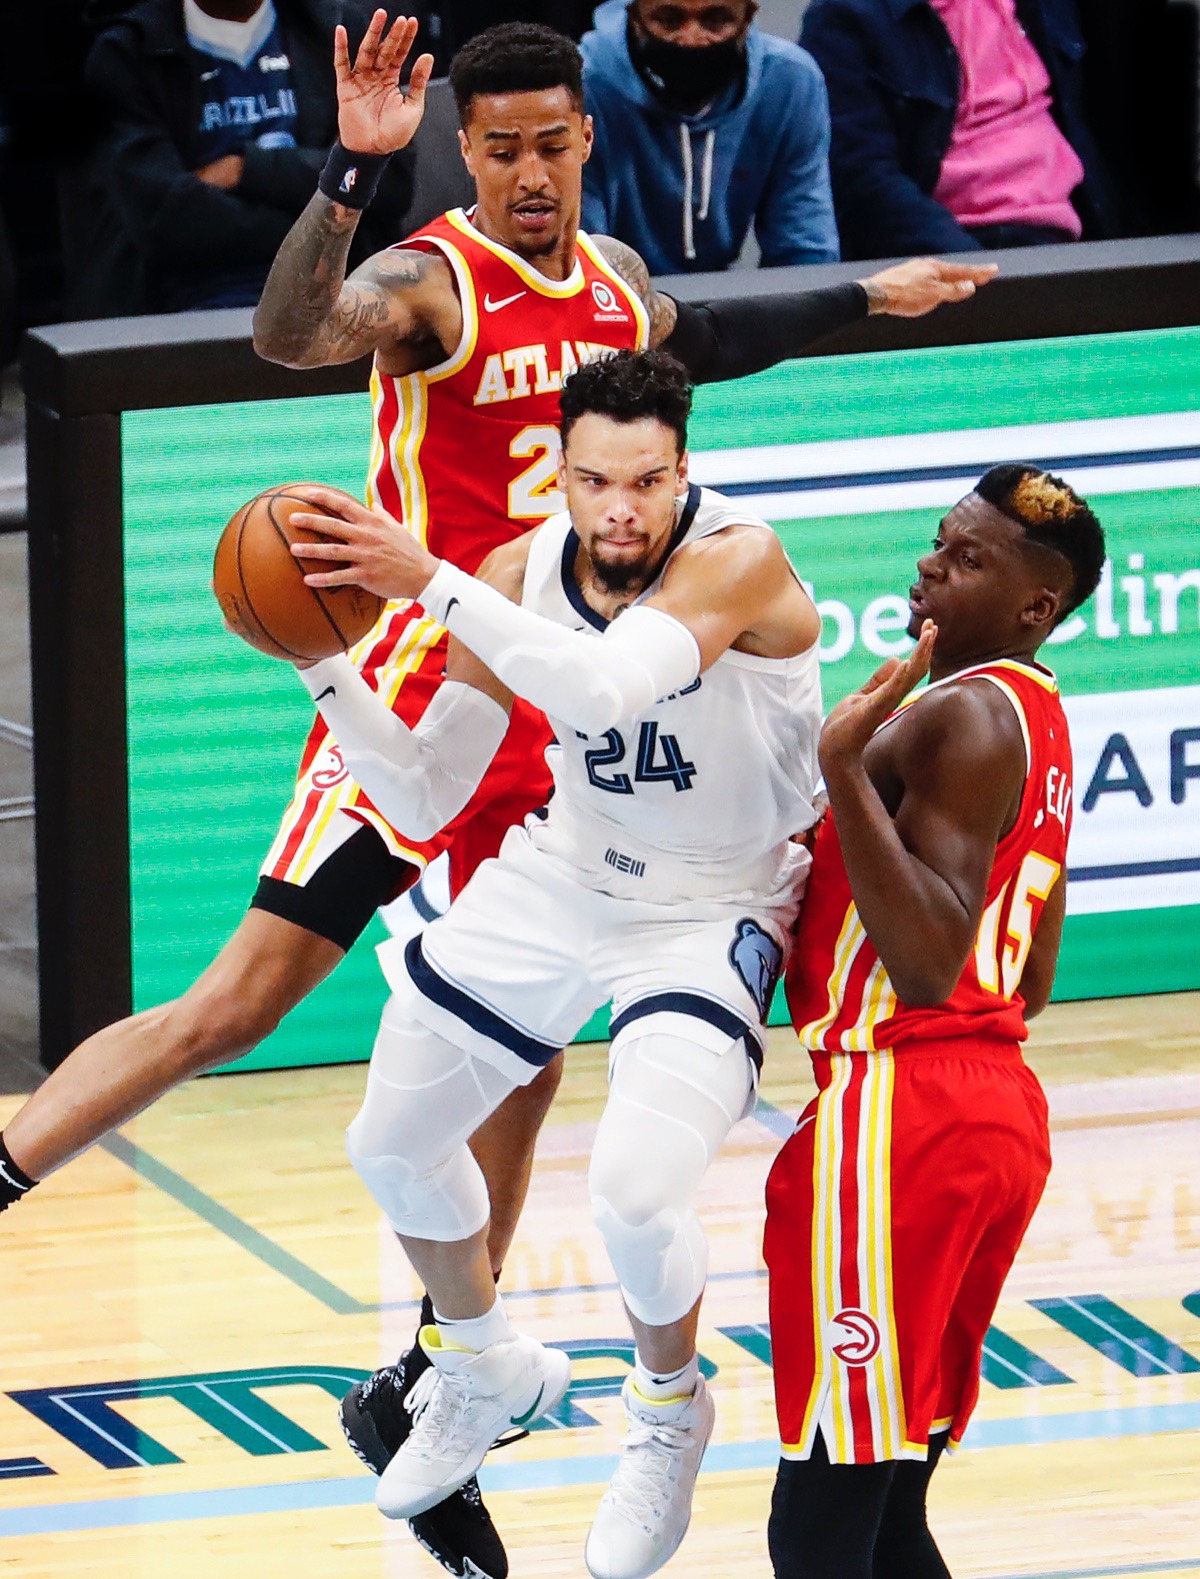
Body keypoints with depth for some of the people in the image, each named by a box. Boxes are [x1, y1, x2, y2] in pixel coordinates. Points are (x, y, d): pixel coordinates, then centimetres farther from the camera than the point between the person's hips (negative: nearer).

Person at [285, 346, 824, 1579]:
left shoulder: (738, 560, -30)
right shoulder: (520, 578, -13)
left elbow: (610, 685, -49)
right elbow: (424, 797, -8)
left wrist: (431, 582, -51)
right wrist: (327, 669, -23)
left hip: (712, 911, -6)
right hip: (562, 878, 6)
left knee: (634, 1188, -24)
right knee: (393, 1147, 15)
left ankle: (669, 1419, 9)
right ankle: (485, 1372, 44)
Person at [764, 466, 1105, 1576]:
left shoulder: (962, 720, -13)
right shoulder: (1036, 720, 18)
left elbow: (928, 963, -24)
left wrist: (848, 772, -27)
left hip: (899, 1111, -11)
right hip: (999, 1109, 11)